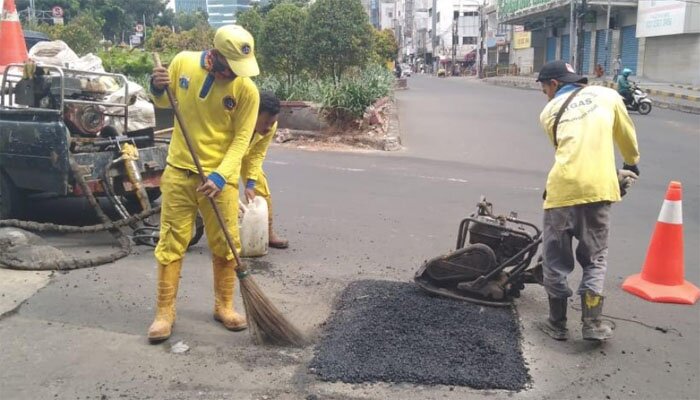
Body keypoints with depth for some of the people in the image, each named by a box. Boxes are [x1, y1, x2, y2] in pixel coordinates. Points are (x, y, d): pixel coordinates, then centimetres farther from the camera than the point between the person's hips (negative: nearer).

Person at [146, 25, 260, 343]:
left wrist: (219, 176, -22)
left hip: (220, 177, -1)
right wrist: (157, 89, -10)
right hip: (179, 170, 1)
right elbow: (166, 102, 14)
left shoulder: (247, 89, -11)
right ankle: (164, 312, 15)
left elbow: (241, 139, -10)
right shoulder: (183, 63, -4)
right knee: (171, 243, 4)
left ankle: (224, 306, 25)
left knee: (225, 245, 6)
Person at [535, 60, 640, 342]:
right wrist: (631, 163, 47)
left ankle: (557, 323, 21)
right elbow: (627, 136, 25)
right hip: (598, 188, 1)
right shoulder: (607, 95, 14)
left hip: (562, 189, 0)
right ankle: (593, 323, 12)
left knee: (555, 259, 13)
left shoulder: (549, 111, 14)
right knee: (595, 258, 15)